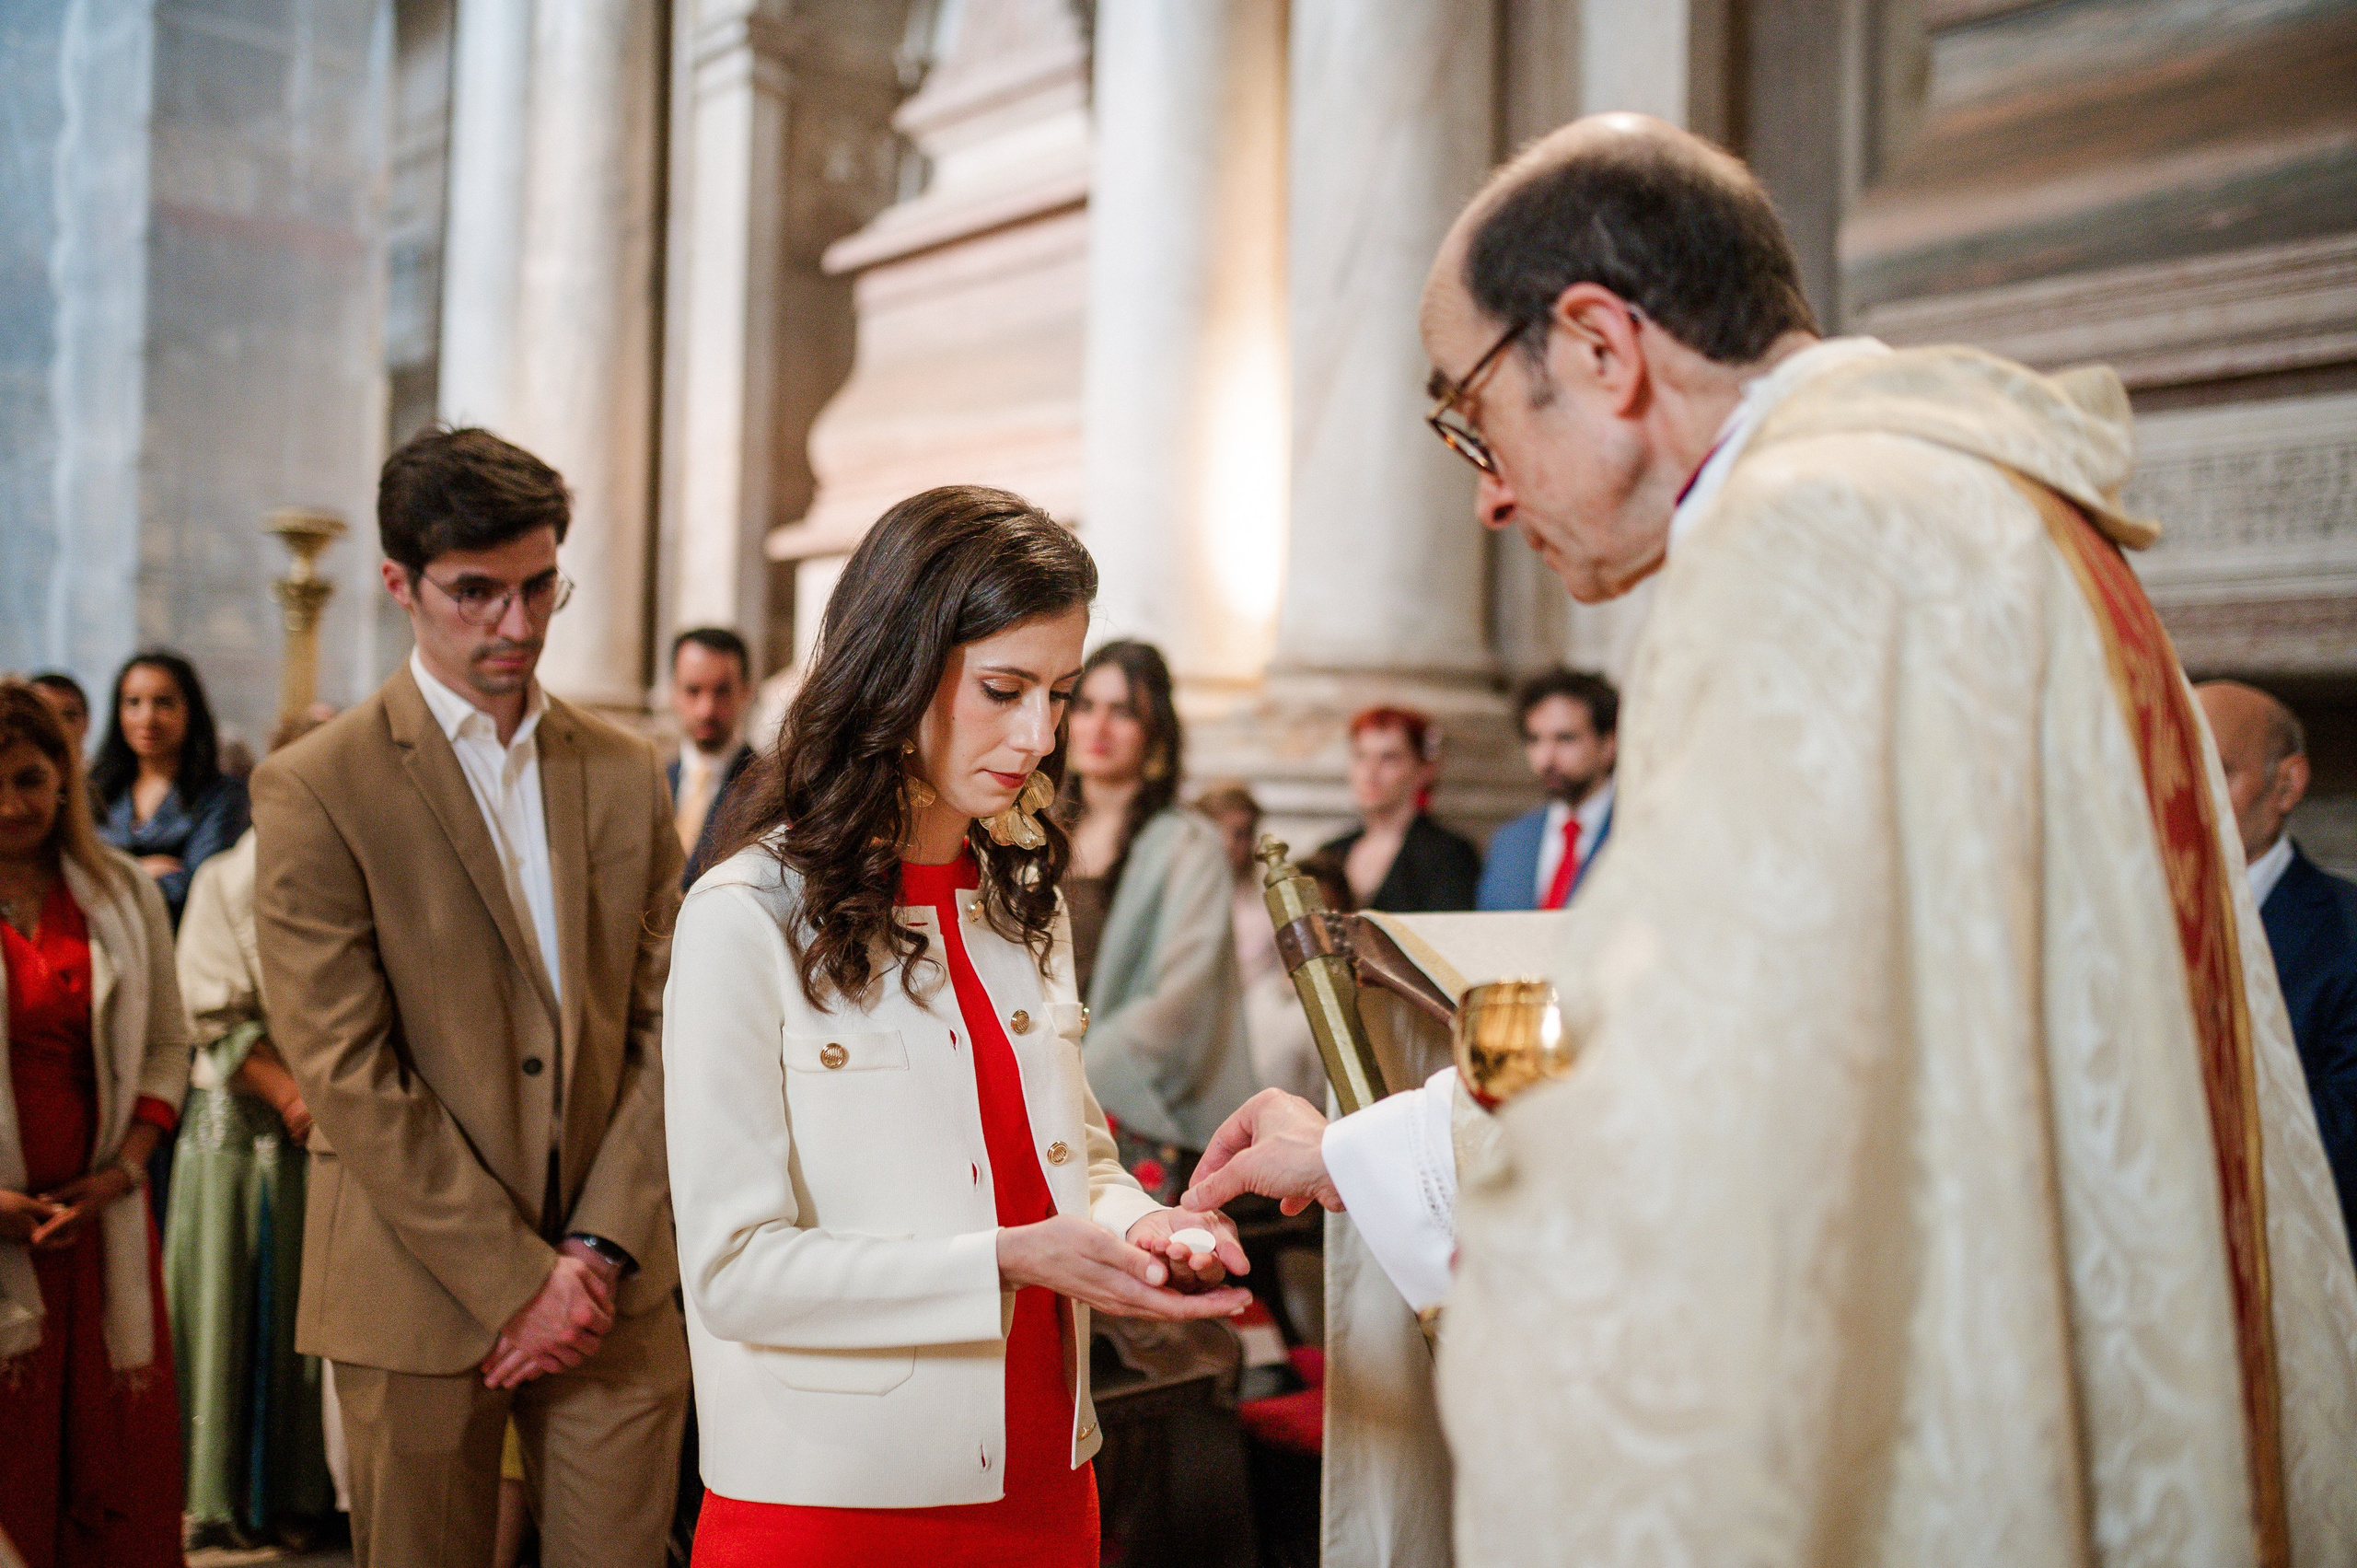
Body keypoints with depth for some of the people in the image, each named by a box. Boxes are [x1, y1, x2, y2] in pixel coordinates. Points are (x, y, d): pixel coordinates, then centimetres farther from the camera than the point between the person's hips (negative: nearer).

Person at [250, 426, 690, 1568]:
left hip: (615, 1289, 3)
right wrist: (515, 1280, -12)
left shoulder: (626, 774, 8)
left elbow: (665, 1025, 4)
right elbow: (349, 1077, -11)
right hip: (420, 1295, -3)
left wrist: (600, 1251, -6)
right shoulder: (313, 789, -5)